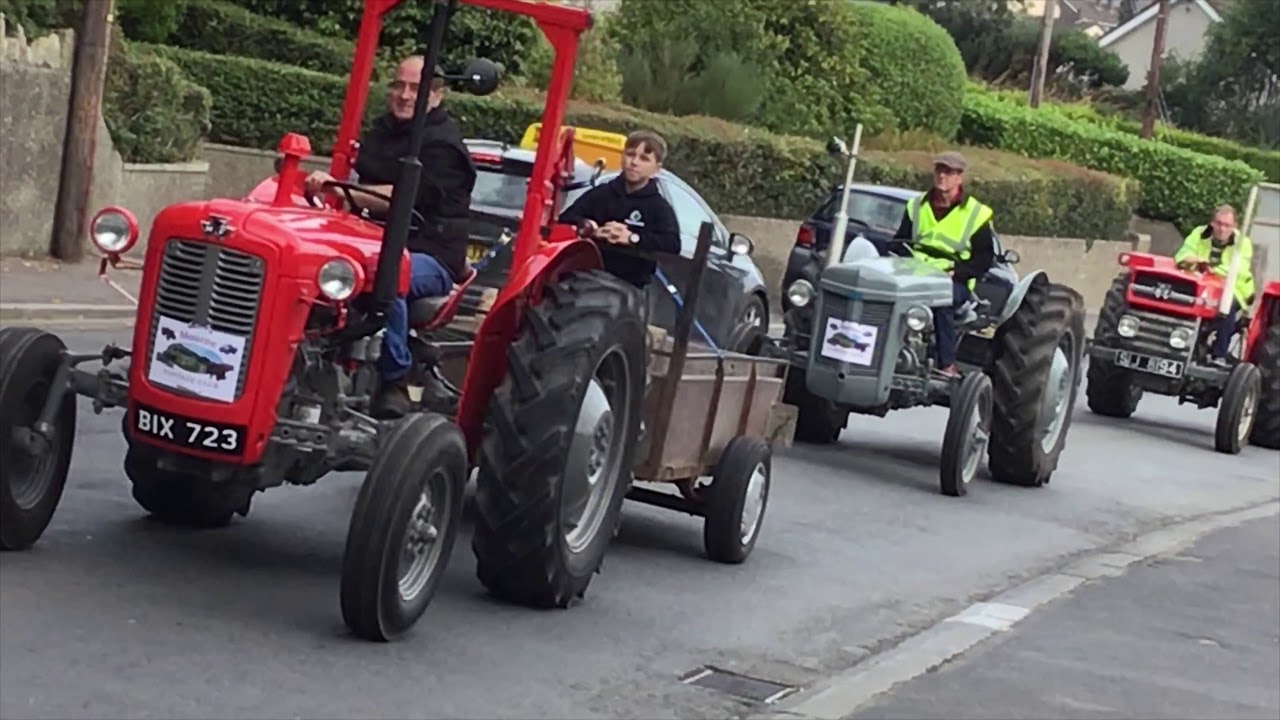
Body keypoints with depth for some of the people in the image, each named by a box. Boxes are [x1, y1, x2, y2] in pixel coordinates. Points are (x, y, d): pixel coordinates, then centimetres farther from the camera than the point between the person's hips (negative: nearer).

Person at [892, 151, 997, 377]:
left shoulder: (976, 214, 2)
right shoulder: (917, 206, 15)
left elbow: (984, 257, 0)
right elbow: (899, 242, 19)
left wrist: (956, 272, -15)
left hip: (954, 282, -3)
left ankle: (947, 365, -31)